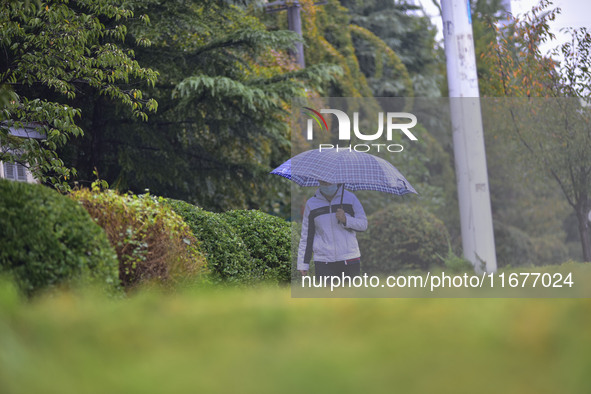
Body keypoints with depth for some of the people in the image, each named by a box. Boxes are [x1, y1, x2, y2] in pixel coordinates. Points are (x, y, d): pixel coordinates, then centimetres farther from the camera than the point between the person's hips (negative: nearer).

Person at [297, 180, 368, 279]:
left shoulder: (350, 197, 5)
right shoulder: (311, 204, 7)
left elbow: (363, 224, 4)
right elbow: (306, 235, 10)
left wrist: (345, 219, -16)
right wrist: (303, 264, 6)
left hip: (349, 260, 0)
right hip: (323, 262, 0)